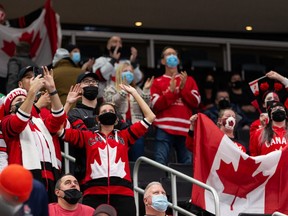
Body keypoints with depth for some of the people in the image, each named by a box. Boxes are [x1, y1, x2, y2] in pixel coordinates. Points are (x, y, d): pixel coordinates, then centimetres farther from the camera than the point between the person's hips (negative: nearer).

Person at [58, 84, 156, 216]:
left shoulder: (124, 136, 20)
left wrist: (134, 93, 21)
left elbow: (150, 117, 19)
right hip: (94, 193, -1)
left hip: (122, 192, 1)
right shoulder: (88, 137, 18)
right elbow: (59, 129, 12)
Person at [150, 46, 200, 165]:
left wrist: (184, 88, -5)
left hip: (185, 128, 2)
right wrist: (171, 91, -11)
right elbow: (155, 105, -1)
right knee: (161, 163, -12)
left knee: (187, 164, -2)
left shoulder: (189, 80, 18)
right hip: (164, 128, -2)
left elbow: (196, 102, 7)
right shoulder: (157, 82, 13)